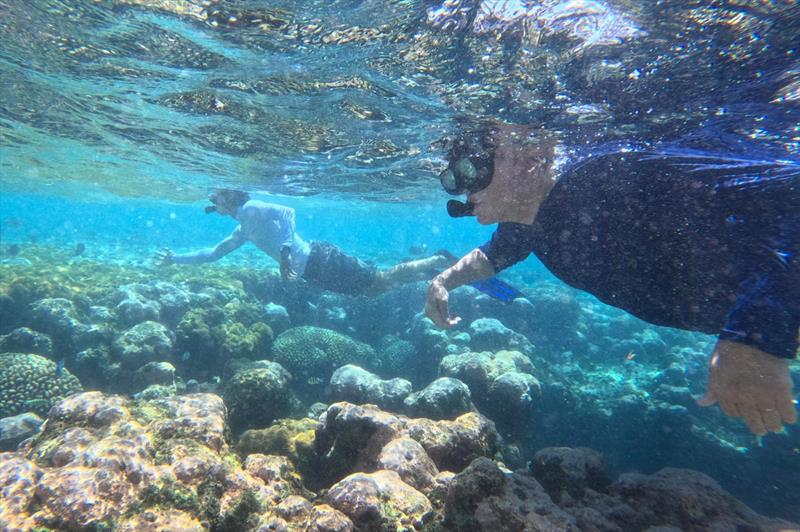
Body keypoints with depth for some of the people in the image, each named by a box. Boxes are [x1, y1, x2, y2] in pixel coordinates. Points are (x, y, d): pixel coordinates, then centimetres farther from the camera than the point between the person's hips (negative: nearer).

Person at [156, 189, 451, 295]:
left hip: (319, 260, -8)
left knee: (383, 280, -5)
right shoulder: (243, 229, 22)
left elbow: (288, 212, -25)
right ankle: (437, 267, 21)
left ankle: (441, 262, 5)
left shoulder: (251, 208, -9)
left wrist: (285, 251, -33)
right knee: (379, 284, 14)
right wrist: (176, 259, 34)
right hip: (313, 268, 8)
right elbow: (215, 252, 33)